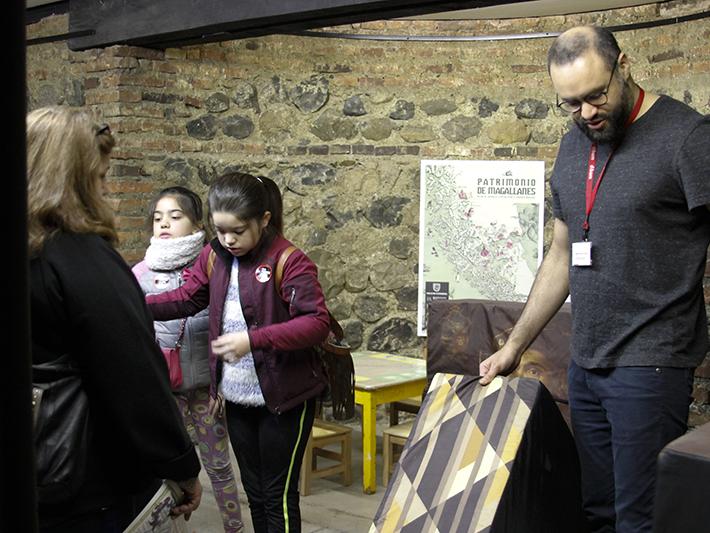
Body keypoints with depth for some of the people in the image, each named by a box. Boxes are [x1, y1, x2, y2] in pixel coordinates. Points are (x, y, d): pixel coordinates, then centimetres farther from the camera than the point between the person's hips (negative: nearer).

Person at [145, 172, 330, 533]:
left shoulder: (290, 261, -18)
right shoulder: (214, 256, 2)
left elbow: (318, 323, -22)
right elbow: (186, 298, 9)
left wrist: (254, 339, -31)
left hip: (284, 398, -6)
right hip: (236, 397, 6)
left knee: (279, 495, 4)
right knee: (253, 490, 18)